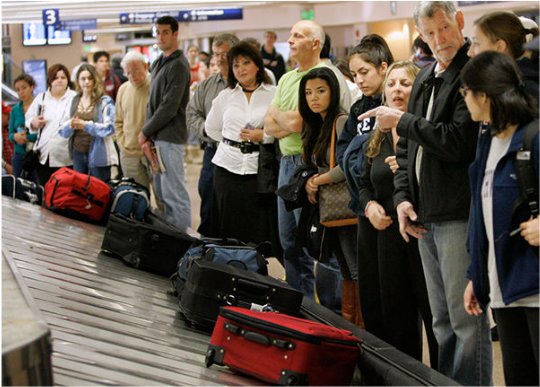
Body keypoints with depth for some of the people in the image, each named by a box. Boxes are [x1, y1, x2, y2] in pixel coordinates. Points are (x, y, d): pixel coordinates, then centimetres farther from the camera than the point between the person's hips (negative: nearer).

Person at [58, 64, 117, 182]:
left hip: (98, 155, -5)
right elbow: (63, 131, 10)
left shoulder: (105, 101, -4)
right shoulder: (74, 101, 10)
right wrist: (70, 125, -12)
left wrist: (85, 125, -20)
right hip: (78, 154, 5)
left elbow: (110, 128, -15)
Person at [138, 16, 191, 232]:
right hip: (157, 137, 9)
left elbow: (169, 107, -17)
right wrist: (148, 133, 8)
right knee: (161, 191, 14)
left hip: (170, 137, -9)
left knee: (174, 193, -6)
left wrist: (146, 131, -10)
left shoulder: (178, 65, -12)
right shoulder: (158, 63, 16)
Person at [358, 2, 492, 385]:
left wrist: (402, 121, -12)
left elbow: (459, 142, -21)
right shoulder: (425, 78, 17)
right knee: (443, 322, 17)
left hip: (461, 215, -9)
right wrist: (403, 196, 7)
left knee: (467, 318, -4)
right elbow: (407, 146, 20)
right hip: (425, 217, 9)